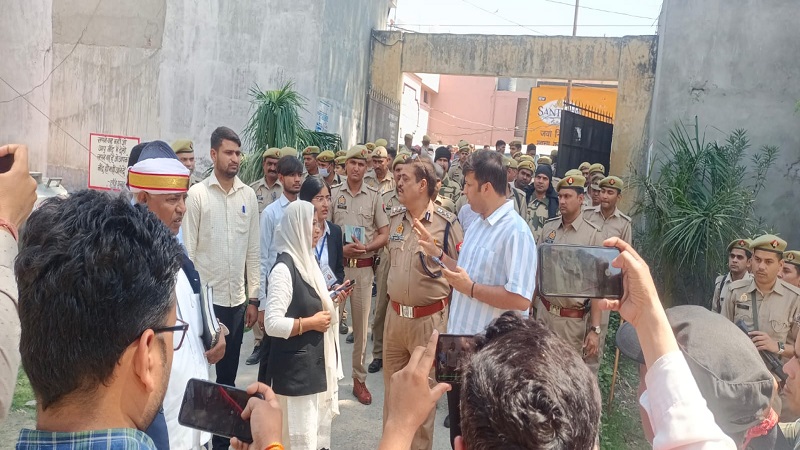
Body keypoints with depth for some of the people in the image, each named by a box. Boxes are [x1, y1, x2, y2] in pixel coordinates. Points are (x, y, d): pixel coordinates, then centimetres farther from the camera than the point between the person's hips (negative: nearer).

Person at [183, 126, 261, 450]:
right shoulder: (197, 194, -6)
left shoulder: (249, 195, 5)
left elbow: (253, 250, 7)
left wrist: (253, 298, 6)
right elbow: (187, 251, -6)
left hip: (237, 299, 4)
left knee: (228, 373, 14)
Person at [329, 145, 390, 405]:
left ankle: (359, 379, 19)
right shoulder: (333, 193, 2)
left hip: (364, 267, 1)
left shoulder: (374, 197, 4)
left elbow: (385, 234, 5)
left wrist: (366, 247, -13)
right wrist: (342, 248, -14)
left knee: (362, 325, 8)